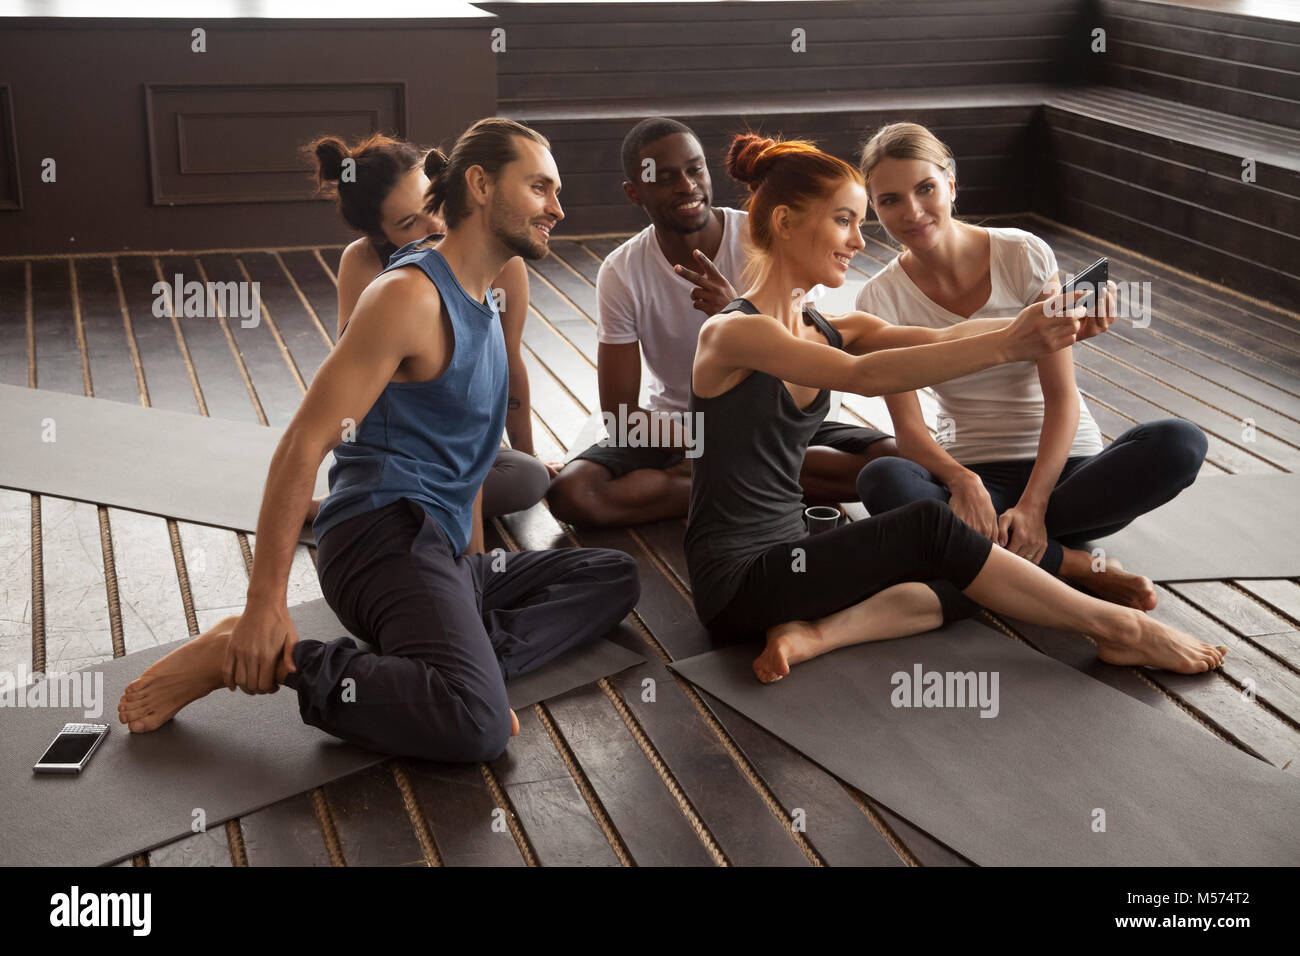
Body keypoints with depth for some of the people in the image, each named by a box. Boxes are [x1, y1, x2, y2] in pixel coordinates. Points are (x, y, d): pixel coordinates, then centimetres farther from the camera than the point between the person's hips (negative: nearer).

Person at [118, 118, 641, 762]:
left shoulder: (482, 303, 20)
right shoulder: (411, 294, -11)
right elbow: (303, 444, -18)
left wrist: (475, 560, 23)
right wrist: (264, 608, -22)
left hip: (437, 547, 10)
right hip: (383, 534, -10)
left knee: (615, 577, 9)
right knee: (477, 725, -32)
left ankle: (470, 654, -12)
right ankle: (249, 657, -17)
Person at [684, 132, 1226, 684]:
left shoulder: (827, 333, 10)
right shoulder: (734, 333, -15)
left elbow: (937, 338, -6)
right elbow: (865, 376, -29)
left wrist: (1057, 323, -23)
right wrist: (1008, 344, -36)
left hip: (784, 563, 8)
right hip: (735, 582, -8)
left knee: (970, 580, -6)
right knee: (927, 526, -21)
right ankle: (1119, 628, -10)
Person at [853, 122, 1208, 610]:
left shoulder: (1024, 255, -6)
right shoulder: (882, 299, -3)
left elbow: (1062, 397, -10)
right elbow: (909, 428, -9)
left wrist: (1031, 504, -23)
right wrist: (961, 480, -31)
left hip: (1061, 466, 0)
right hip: (970, 473, 0)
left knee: (1180, 443, -29)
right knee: (882, 481, -34)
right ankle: (1081, 567, -26)